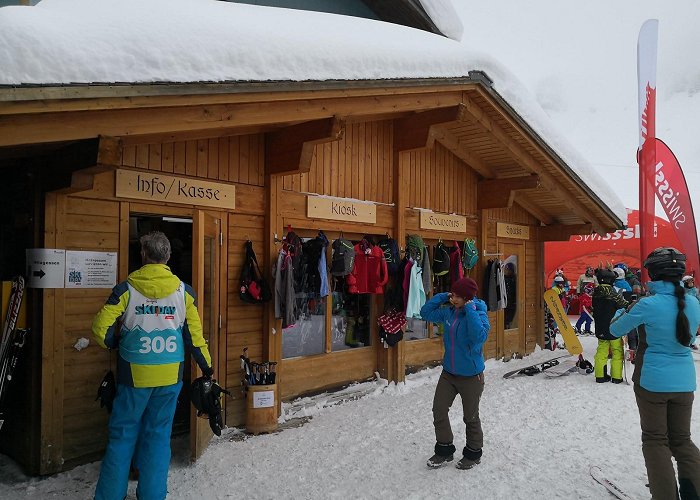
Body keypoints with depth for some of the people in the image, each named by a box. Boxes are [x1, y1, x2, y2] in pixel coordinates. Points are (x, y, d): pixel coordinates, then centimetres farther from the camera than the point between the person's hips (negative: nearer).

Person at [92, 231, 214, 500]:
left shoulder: (126, 289, -7)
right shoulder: (183, 291, -3)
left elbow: (101, 328, -10)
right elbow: (195, 335, -1)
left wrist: (115, 344, 12)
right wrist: (206, 366, 11)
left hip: (134, 374, -1)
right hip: (171, 376, 1)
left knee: (122, 434, 13)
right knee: (158, 434, 13)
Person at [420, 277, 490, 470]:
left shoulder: (479, 314, -19)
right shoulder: (448, 312, -2)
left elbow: (480, 336, -38)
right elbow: (426, 312, 10)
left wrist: (470, 310, -33)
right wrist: (441, 297, -2)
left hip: (471, 375, -6)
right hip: (448, 372, 6)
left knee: (470, 417, 11)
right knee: (439, 410, 7)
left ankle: (473, 453, 33)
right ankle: (444, 450, 26)